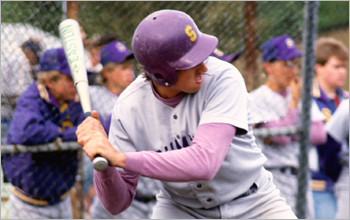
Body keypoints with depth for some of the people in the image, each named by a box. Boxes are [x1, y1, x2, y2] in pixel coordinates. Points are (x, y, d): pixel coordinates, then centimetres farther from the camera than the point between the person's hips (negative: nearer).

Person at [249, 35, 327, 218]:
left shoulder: (302, 96, 15)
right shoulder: (257, 99, -5)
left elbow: (320, 135, 2)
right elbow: (281, 138, -15)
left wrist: (287, 132, -9)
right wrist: (294, 102, -7)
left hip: (302, 180, 6)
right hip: (273, 180, -6)